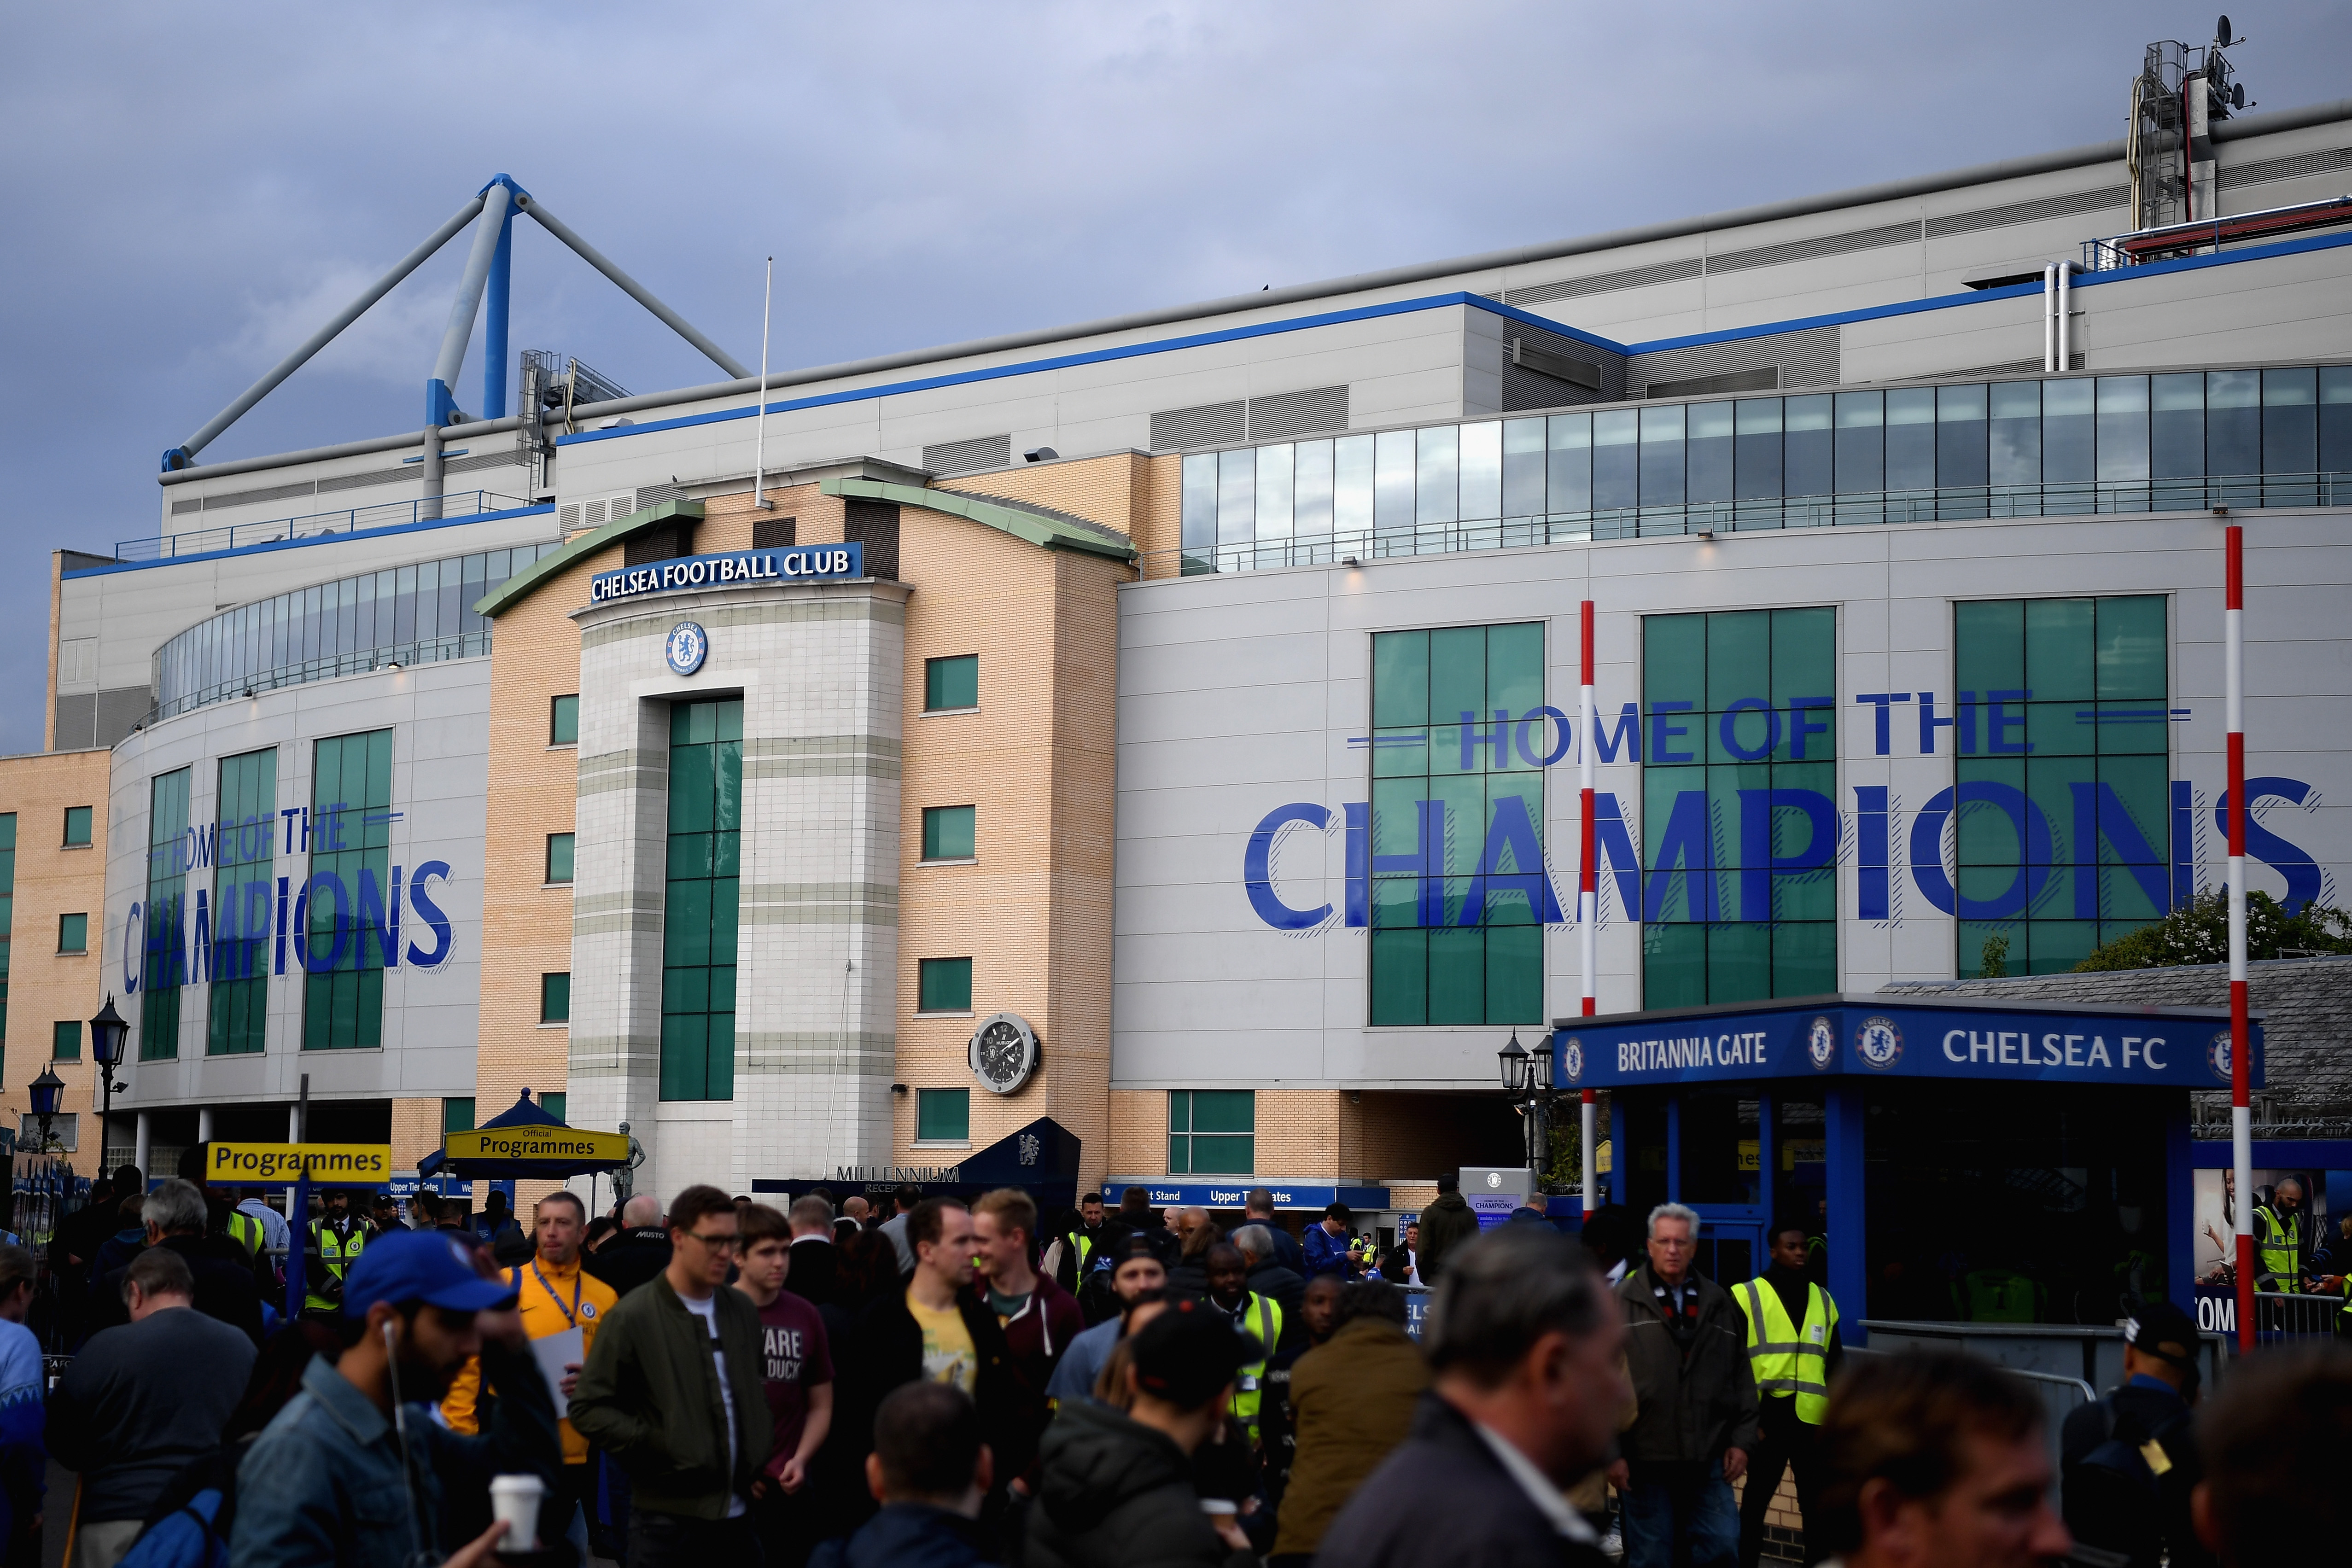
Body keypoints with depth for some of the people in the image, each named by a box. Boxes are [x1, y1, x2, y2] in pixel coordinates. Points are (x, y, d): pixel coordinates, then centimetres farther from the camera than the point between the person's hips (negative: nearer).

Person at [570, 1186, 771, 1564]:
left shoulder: (743, 1310, 10)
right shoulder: (633, 1317, -7)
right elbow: (588, 1408, -6)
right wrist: (654, 1445, -14)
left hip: (737, 1514, 5)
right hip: (668, 1519, -5)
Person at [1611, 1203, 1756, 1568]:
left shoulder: (1720, 1304, 11)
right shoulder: (1622, 1304, -1)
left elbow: (1742, 1379, 13)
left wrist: (1742, 1440, 6)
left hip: (1709, 1461, 3)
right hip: (1645, 1460, -3)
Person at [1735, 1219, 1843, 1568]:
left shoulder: (1823, 1300, 13)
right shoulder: (1747, 1297, 0)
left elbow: (1835, 1366, 16)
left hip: (1814, 1421, 4)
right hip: (1769, 1418, -3)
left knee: (1818, 1507, 6)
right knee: (1755, 1504, 5)